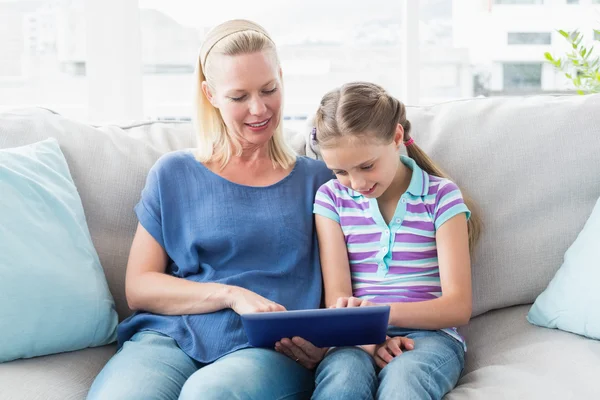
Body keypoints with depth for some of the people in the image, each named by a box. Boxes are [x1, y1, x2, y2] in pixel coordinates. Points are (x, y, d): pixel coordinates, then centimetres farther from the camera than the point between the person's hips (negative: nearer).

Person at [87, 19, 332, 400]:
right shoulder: (173, 174, 15)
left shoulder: (317, 179, 15)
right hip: (170, 336, 2)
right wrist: (231, 294, -8)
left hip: (270, 350, -1)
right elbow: (138, 287, 8)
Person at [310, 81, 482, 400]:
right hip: (356, 340, 1)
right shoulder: (332, 198, 9)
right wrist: (368, 338, -20)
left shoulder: (440, 195, 3)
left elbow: (458, 306, -3)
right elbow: (338, 299, 2)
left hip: (427, 334, -1)